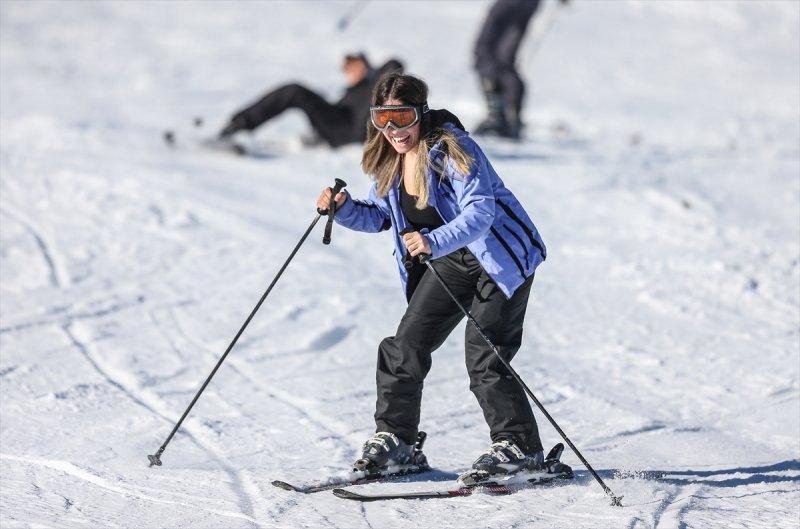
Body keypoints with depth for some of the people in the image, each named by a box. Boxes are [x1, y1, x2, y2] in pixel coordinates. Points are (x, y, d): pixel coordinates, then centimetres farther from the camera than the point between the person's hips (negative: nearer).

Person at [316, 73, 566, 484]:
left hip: (500, 255, -7)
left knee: (483, 355, -12)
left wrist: (435, 242, -50)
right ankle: (394, 438, 11)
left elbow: (480, 211, -35)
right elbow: (380, 216, 9)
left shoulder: (451, 149, -24)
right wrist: (344, 210, -11)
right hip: (450, 262, 7)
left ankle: (518, 445, 1)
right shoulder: (388, 159, -2)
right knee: (407, 343, 0)